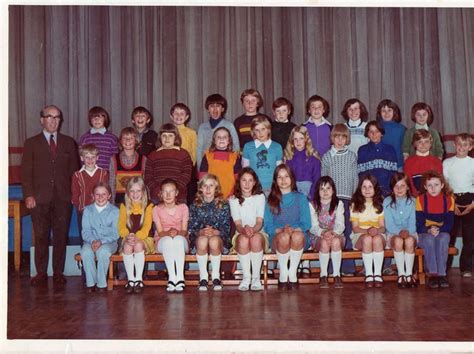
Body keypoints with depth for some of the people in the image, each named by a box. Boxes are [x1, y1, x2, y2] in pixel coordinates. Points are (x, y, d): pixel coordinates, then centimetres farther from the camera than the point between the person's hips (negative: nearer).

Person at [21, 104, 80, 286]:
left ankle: (58, 273, 12)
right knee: (41, 237, 1)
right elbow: (26, 171, 3)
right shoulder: (31, 143, 8)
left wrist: (74, 193, 2)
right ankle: (41, 273, 10)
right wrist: (28, 195, -7)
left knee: (61, 236, 3)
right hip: (40, 198, -1)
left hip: (63, 198, 1)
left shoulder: (68, 142, 13)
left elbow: (74, 169, 12)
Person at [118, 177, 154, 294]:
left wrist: (137, 236, -29)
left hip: (144, 238, -2)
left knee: (138, 245, -34)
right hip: (128, 238, 2)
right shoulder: (124, 206, 8)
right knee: (127, 246, -31)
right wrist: (128, 236, -24)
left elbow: (147, 227, -11)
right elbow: (122, 226, -2)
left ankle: (139, 279, -26)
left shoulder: (148, 206, 0)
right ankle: (130, 280, -25)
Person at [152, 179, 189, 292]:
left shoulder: (183, 207, 1)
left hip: (181, 241, 0)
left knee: (179, 238, -37)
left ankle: (180, 277, -40)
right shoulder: (157, 209, 1)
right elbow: (160, 232, -5)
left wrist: (177, 232, -27)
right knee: (167, 240, -37)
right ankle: (172, 277, -39)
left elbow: (184, 231, -4)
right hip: (162, 242, 0)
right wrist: (168, 233, -28)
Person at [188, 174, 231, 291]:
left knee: (214, 240, -37)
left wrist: (214, 232, -23)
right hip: (199, 236, 1)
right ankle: (203, 277, -25)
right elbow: (191, 228, 0)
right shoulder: (195, 206, 7)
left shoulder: (223, 205, 5)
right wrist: (201, 232, -22)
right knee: (202, 239, -36)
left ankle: (216, 276, -20)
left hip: (220, 239, -1)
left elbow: (226, 228, -3)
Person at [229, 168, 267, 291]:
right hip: (240, 234, 0)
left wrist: (253, 229, -31)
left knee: (256, 238, -36)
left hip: (258, 233, 0)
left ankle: (256, 278, -27)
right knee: (243, 239, -36)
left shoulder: (260, 197, 4)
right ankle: (246, 277, -24)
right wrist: (244, 230, -31)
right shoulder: (233, 199, 5)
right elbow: (237, 223, -6)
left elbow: (259, 222, -7)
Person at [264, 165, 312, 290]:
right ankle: (283, 274, -18)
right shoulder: (271, 200, 13)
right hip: (277, 238, 0)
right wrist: (281, 230, -17)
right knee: (284, 237, -36)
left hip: (299, 236, 0)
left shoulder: (301, 198, 13)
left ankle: (292, 273, -21)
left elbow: (306, 223, 4)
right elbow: (267, 225, 4)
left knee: (297, 235, -36)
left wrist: (294, 229, -17)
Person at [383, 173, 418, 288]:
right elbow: (389, 224, -5)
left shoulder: (412, 201, 5)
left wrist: (407, 231, -23)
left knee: (409, 240, -35)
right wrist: (399, 232, -23)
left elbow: (413, 222, -2)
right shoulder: (387, 202, 2)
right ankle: (401, 274, -28)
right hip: (393, 233, -1)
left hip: (410, 233, 1)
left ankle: (409, 274, -27)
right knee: (398, 240, -36)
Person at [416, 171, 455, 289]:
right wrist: (429, 230, -24)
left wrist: (439, 230, -21)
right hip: (425, 234, -1)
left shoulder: (448, 199, 1)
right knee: (429, 240, -34)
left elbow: (449, 223, -3)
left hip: (442, 232, 1)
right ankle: (432, 274, -31)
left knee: (442, 239, -34)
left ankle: (441, 274, -30)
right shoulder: (420, 199, -2)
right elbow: (418, 224, -5)